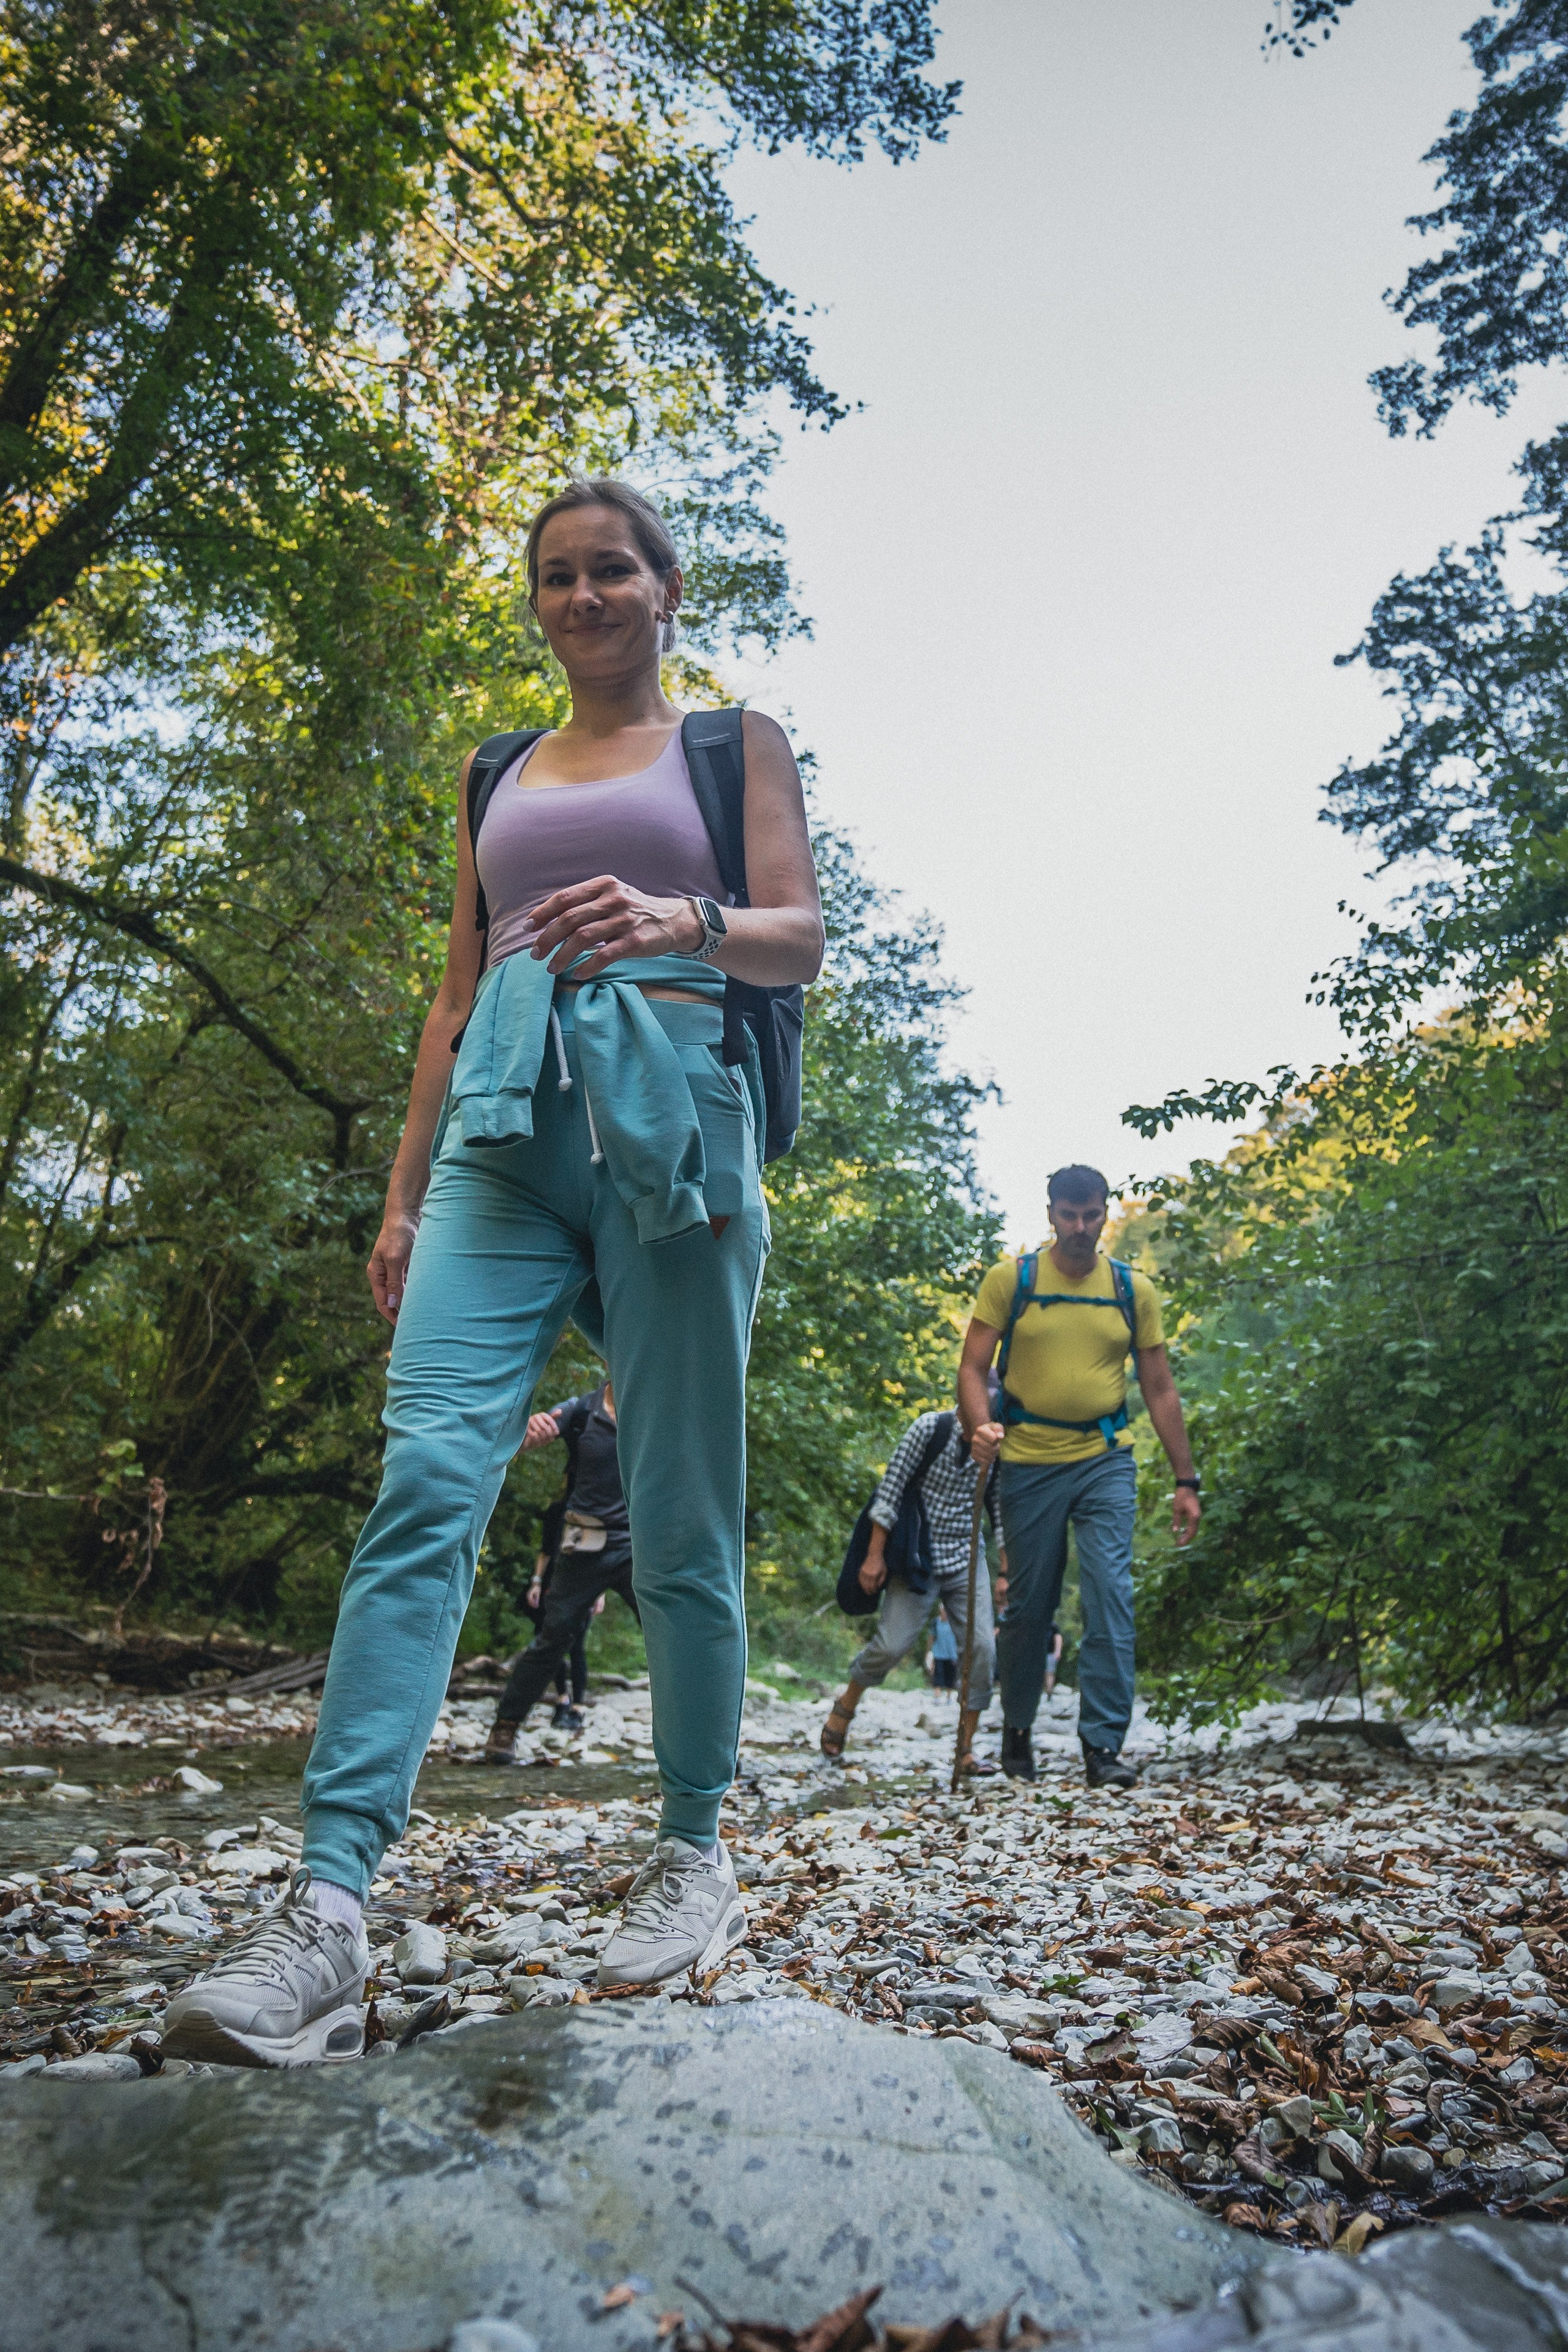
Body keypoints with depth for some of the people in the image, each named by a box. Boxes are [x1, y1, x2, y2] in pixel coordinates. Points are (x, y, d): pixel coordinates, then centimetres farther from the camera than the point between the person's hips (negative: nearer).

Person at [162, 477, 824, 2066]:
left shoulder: (734, 743, 16)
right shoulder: (501, 776, 25)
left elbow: (801, 943, 4)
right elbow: (455, 997, 22)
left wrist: (685, 921, -18)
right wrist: (404, 1193, 14)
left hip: (668, 1120, -2)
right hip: (503, 1137, 3)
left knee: (681, 1516, -1)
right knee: (427, 1480, -15)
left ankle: (695, 1853, 15)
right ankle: (328, 1908, -18)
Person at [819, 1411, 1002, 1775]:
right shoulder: (929, 1428, -13)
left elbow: (1000, 1510, 8)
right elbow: (890, 1490, -11)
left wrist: (1007, 1571, 5)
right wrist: (875, 1555, -12)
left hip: (967, 1560, 4)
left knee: (982, 1647, -8)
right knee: (892, 1645, -10)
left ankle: (966, 1748, 5)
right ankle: (845, 1705, 19)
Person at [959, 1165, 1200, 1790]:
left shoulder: (1134, 1289, 5)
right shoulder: (1010, 1279, 0)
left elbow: (1160, 1390, 8)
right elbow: (973, 1367, -2)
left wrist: (1185, 1480, 4)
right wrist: (981, 1425, -22)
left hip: (1105, 1463, 1)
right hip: (1029, 1464, -1)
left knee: (1111, 1598, -10)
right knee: (1028, 1606, 8)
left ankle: (1104, 1746, -4)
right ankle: (1017, 1728, 28)